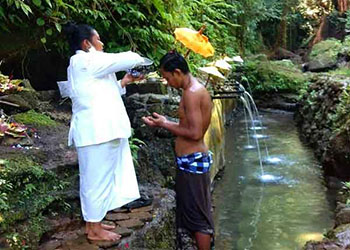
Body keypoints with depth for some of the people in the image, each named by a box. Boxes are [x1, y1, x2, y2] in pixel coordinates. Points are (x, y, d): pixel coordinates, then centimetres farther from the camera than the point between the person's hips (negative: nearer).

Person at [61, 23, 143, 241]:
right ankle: (94, 229, 8)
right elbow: (125, 60, -13)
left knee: (97, 179, 16)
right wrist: (137, 58, 9)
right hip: (97, 130, -10)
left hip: (98, 128, 10)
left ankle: (93, 223, 26)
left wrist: (122, 83, 17)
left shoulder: (82, 63, 19)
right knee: (98, 178, -2)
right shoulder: (86, 60, -13)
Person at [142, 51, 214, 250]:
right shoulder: (198, 89, 12)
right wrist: (165, 123, 8)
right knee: (198, 212, 18)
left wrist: (165, 125, -13)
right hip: (197, 158, 10)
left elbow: (195, 133, -23)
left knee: (197, 215, 0)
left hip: (192, 161, -10)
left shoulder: (191, 93, -19)